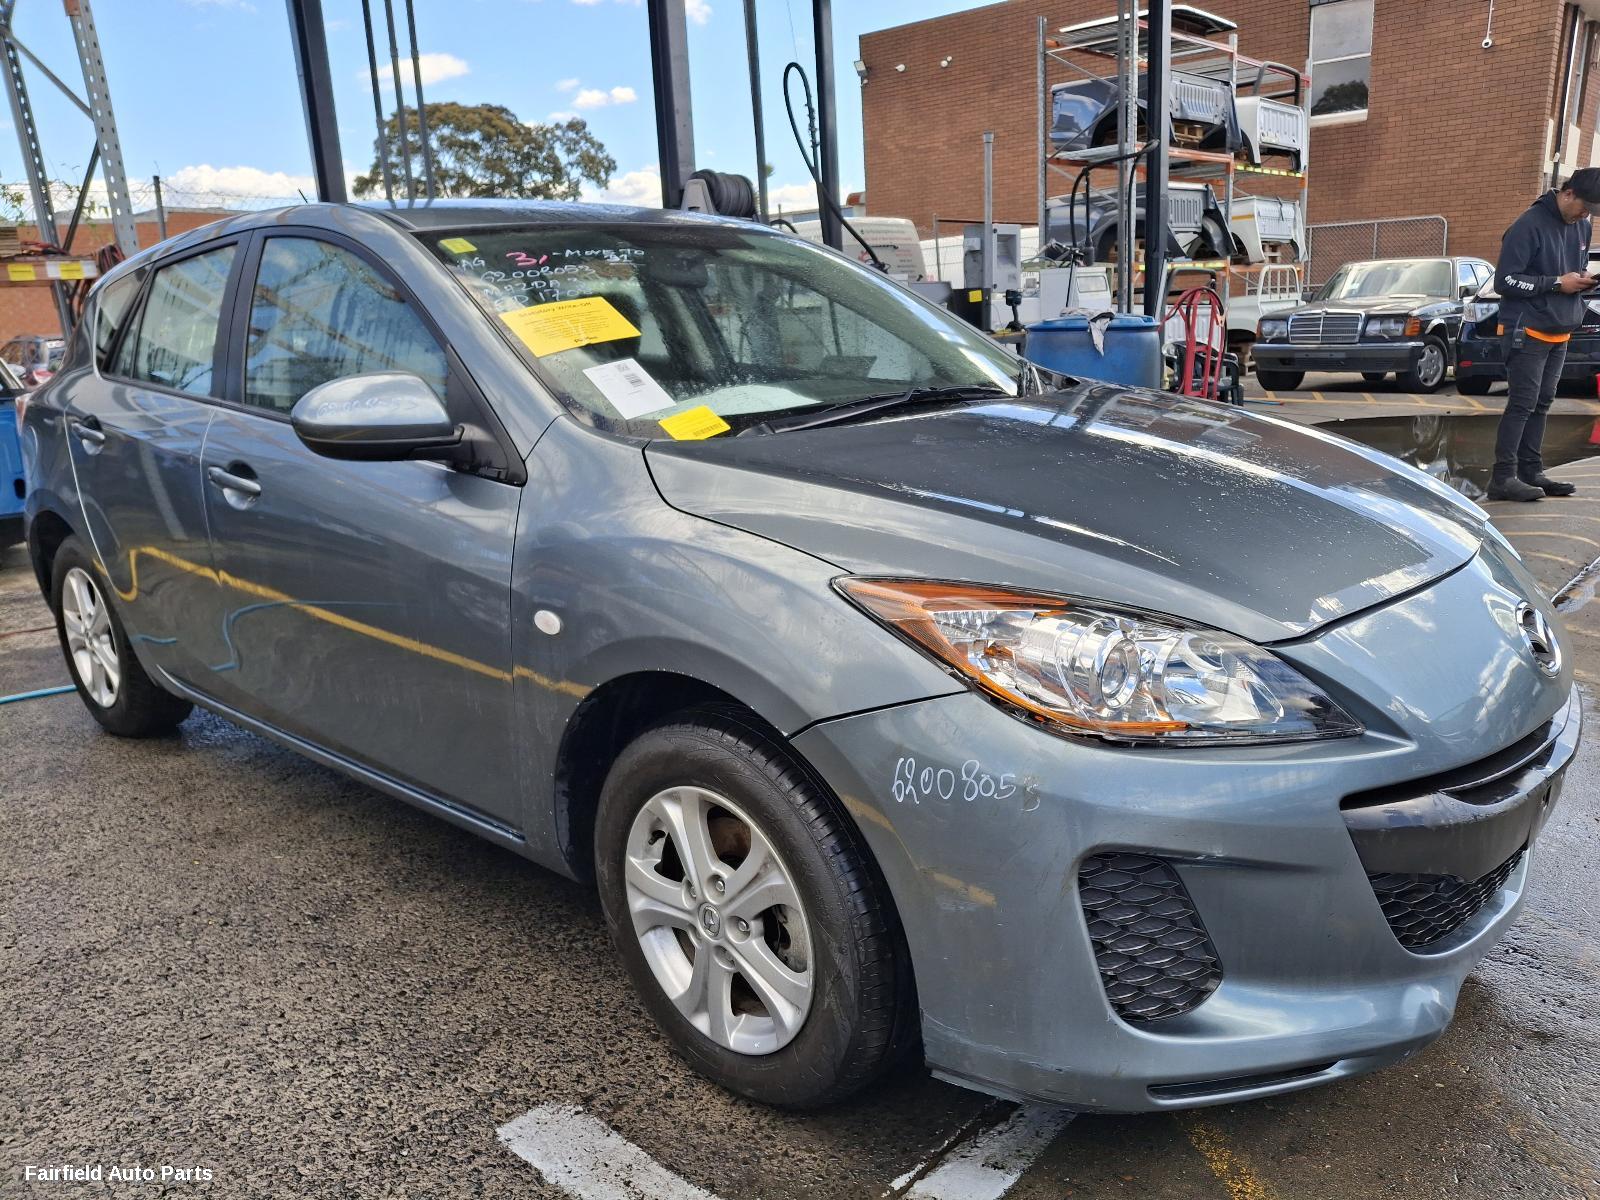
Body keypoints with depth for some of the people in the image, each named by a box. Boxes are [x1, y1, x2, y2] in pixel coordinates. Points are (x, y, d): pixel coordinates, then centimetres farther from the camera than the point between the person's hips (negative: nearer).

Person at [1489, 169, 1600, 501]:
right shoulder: (1530, 225, -14)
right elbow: (1505, 280, -17)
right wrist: (1558, 283, -18)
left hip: (1559, 332, 8)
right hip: (1528, 330, -8)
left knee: (1541, 404, 9)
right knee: (1522, 404, -11)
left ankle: (1531, 472, 13)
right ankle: (1503, 477, -9)